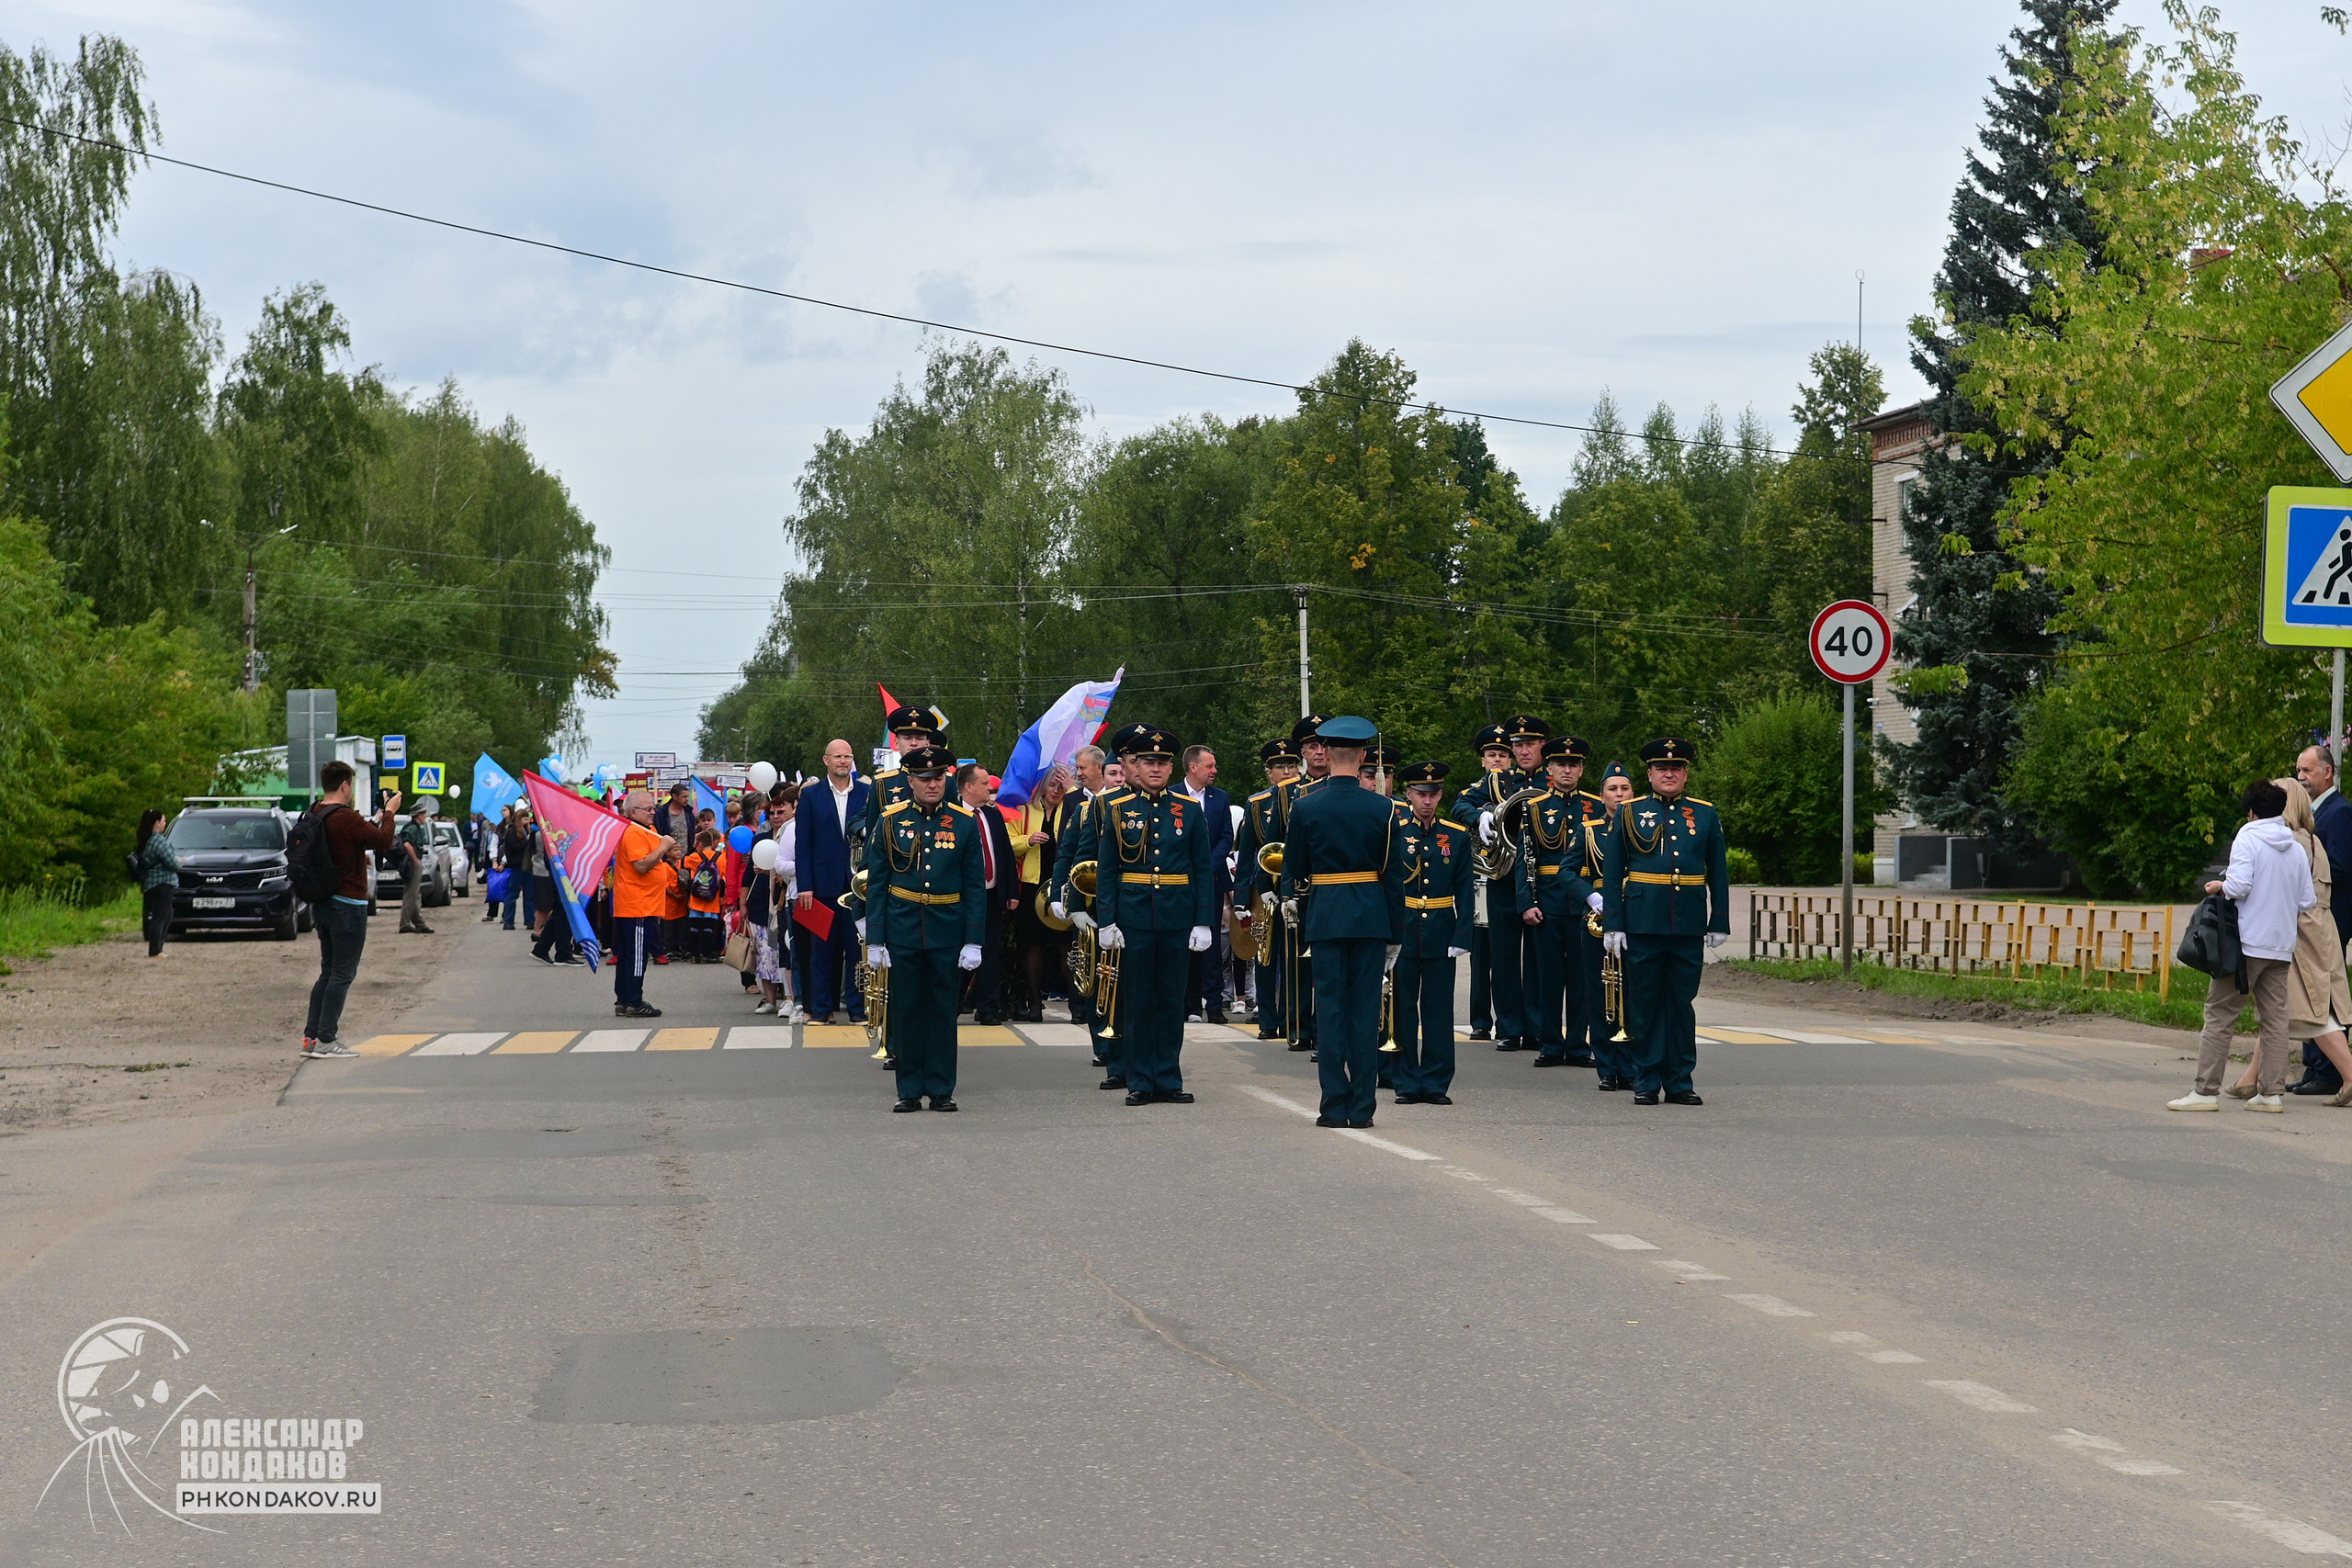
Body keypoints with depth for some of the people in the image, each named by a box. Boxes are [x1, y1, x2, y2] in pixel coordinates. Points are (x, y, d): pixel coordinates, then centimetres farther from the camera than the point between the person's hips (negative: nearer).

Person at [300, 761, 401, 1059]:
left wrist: (377, 819, 23)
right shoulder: (345, 818, -20)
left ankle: (311, 1037, 15)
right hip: (347, 905, -9)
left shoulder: (315, 815, 7)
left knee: (329, 971, 17)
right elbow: (384, 843, -15)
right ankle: (326, 1041, -4)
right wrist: (389, 814, 0)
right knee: (342, 973, -3)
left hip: (322, 903, 9)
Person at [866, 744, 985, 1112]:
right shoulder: (891, 821, 1)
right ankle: (910, 1090, 11)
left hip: (947, 929, 0)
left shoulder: (965, 822, 1)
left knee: (943, 1009, 4)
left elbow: (975, 886, 2)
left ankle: (941, 1089, 12)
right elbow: (876, 884, 3)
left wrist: (974, 941, -4)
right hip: (903, 928, 0)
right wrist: (875, 940, -2)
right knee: (906, 1009, 4)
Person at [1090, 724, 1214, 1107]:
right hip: (1133, 915, -1)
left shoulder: (1189, 808, 5)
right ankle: (1139, 1082, 9)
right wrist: (1106, 921, -6)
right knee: (1136, 1002, 3)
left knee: (1172, 1000, 5)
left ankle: (1168, 1079, 12)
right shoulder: (1118, 809, 2)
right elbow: (1105, 869, 2)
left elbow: (1202, 869, 5)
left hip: (1177, 916, 1)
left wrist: (1203, 923, -1)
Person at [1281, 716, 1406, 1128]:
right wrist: (1396, 933, 8)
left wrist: (1293, 899, 28)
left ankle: (1335, 1106, -1)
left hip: (1325, 916, -1)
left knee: (1330, 1007, 2)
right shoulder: (1383, 809, -2)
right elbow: (1395, 875, 1)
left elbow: (1294, 869, 6)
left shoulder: (1305, 807, -4)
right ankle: (1361, 1107, 4)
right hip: (1372, 917, 1)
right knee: (1366, 1009, 4)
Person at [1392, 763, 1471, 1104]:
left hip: (1440, 934, 1)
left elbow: (1464, 892, 6)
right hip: (1401, 932, -1)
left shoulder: (1457, 836, 6)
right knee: (1402, 1009, 2)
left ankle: (1436, 1083, 8)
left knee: (1439, 1011, 2)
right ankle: (1407, 1084, 9)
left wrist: (1460, 937, -4)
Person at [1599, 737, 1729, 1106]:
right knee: (1644, 1003, 2)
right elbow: (1611, 872, 3)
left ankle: (1680, 1082, 12)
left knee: (1682, 1003, 6)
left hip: (1689, 925, 1)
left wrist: (1719, 923, 5)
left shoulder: (1705, 815, 9)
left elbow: (1719, 874, 11)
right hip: (1642, 924, -1)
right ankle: (1646, 1082, 9)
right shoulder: (1629, 813, 4)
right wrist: (1612, 923, -4)